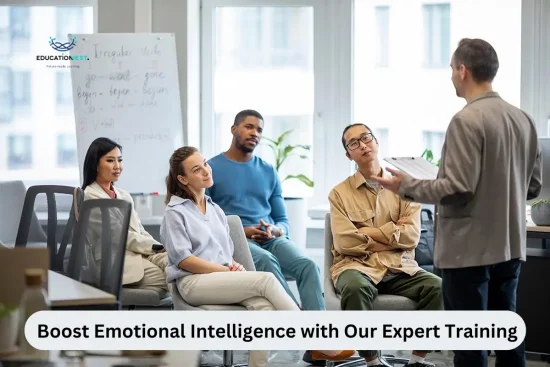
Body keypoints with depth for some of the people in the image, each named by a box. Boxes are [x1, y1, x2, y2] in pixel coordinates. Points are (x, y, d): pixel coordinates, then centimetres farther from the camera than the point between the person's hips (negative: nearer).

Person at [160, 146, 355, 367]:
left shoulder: (215, 210, 22)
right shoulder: (175, 212, 1)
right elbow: (183, 259, -8)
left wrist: (233, 267, -3)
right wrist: (227, 271, -13)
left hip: (223, 280, 6)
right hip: (193, 283, -6)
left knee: (263, 305, -29)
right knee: (265, 279, -26)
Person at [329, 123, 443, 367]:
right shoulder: (340, 193, 6)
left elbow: (411, 236, -2)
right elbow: (345, 242, -7)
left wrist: (367, 232, -5)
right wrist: (390, 236, -2)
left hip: (400, 268, 2)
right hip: (357, 265, -2)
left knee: (437, 287, -26)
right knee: (356, 288, -38)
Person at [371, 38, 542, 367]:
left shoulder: (467, 120, -16)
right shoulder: (524, 119, 7)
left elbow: (457, 189, -19)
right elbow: (533, 186, 13)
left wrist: (407, 186, -6)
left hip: (470, 249, -7)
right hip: (510, 246, 7)